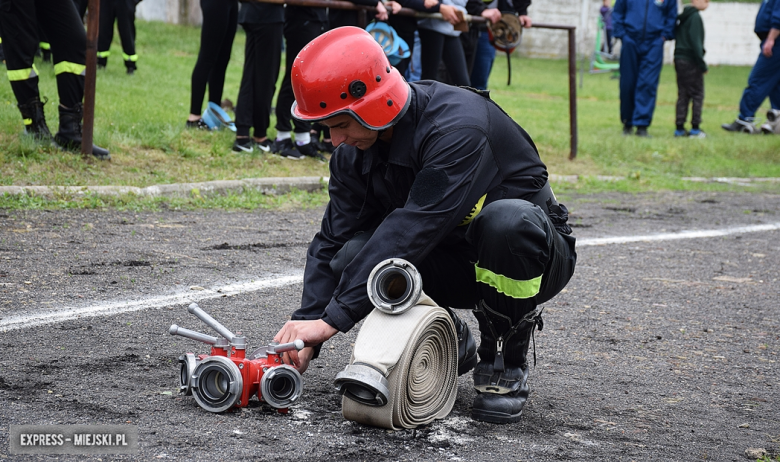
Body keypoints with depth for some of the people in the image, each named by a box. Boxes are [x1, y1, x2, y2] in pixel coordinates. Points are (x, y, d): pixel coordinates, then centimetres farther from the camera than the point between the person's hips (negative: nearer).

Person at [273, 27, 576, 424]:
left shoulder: (458, 125, -32)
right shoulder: (354, 152, -7)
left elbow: (413, 231, -38)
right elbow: (333, 241, -6)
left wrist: (334, 319, -39)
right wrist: (306, 324, -21)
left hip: (531, 255, -5)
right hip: (450, 261, 5)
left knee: (508, 219, -41)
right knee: (354, 256, -22)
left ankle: (505, 360, -15)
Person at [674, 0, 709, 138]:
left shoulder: (682, 17, 15)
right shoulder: (695, 17, -12)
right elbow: (695, 42, -17)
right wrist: (702, 64, -13)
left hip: (679, 59, 8)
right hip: (691, 61, -8)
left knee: (683, 95, 9)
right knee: (697, 94, -1)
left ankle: (680, 128, 7)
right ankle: (695, 128, -2)